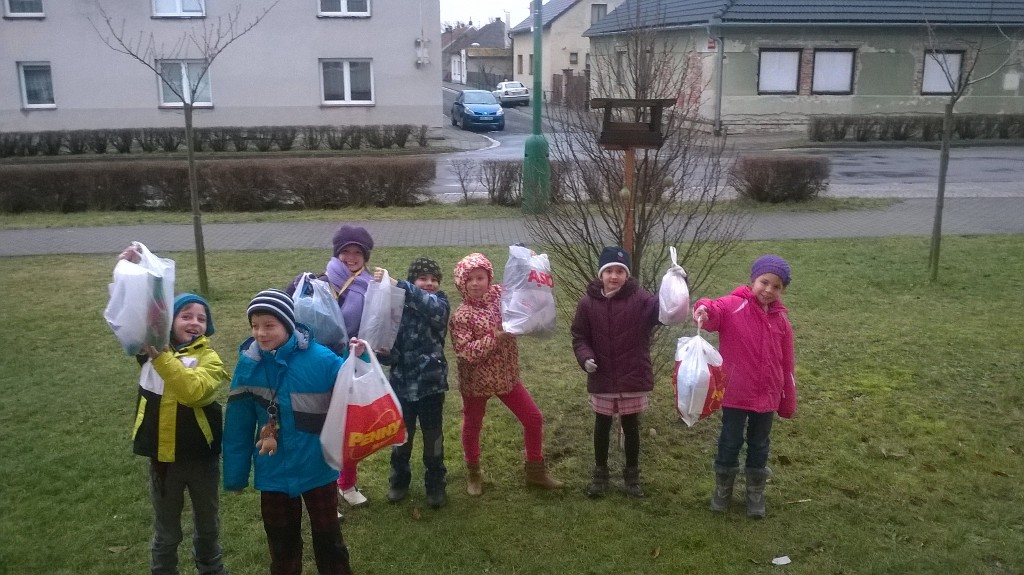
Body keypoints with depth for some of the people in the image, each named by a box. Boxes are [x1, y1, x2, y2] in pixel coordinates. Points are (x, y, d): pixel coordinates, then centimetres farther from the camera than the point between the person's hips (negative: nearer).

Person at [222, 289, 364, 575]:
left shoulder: (319, 358, -20)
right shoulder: (248, 363, -10)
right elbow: (239, 424, -4)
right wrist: (235, 473, 1)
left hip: (316, 468, -2)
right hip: (273, 473, 2)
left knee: (328, 539, 19)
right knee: (282, 546, 23)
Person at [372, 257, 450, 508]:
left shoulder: (440, 302, -8)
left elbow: (432, 307, -33)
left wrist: (395, 284, -42)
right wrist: (384, 352, -27)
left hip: (431, 382, -1)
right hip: (402, 383, 1)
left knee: (433, 437, 11)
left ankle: (435, 485, 29)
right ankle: (399, 481, 36)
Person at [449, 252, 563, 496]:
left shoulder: (501, 295, -3)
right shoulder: (461, 316, -17)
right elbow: (466, 352, -24)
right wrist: (495, 337, -29)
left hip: (507, 375, 4)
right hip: (476, 381, -4)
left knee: (534, 419, 7)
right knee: (472, 427, 13)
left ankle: (535, 472, 26)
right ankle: (474, 475, 38)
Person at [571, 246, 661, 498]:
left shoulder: (640, 299, -10)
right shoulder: (588, 302, -5)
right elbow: (579, 336, 3)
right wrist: (585, 357, -15)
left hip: (634, 379, -1)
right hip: (602, 380, 1)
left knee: (631, 428, 14)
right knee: (602, 427, 15)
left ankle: (632, 473, 33)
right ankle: (600, 472, 34)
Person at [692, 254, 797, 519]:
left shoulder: (780, 319, 2)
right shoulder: (735, 306, -11)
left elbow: (786, 363, 7)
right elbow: (715, 311, -33)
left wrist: (788, 401, 10)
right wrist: (704, 309, -58)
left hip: (767, 395, 4)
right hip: (735, 393, -3)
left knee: (759, 445, 16)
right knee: (730, 442, 10)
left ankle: (755, 494, 34)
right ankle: (722, 490, 31)